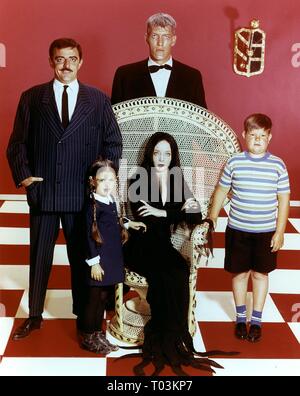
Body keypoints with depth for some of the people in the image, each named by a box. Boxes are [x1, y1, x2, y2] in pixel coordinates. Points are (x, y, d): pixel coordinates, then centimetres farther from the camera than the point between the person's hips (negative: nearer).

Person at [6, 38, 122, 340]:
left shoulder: (98, 100, 4)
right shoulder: (32, 98, 4)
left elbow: (113, 143, 6)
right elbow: (17, 143, 5)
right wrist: (23, 175, -8)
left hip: (83, 194, 0)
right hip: (42, 191, 0)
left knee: (82, 256, 10)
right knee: (39, 256, 10)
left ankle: (83, 314, 25)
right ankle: (34, 315, 24)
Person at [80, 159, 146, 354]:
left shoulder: (112, 202, 7)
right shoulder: (93, 205, -17)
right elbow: (90, 235, -17)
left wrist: (128, 223, 29)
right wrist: (94, 262, -17)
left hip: (112, 258, 8)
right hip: (99, 259, -8)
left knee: (103, 297, 16)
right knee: (94, 297, 3)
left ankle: (98, 333, 28)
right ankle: (88, 337, 15)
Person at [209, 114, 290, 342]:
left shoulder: (278, 165, -6)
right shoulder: (234, 163, -5)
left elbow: (284, 200, -2)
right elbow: (221, 191, 4)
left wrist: (280, 231, -5)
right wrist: (211, 220, 6)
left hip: (266, 231, 0)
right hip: (237, 229, 0)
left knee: (260, 273, 10)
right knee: (240, 272, 10)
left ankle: (256, 320, 24)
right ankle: (240, 318, 27)